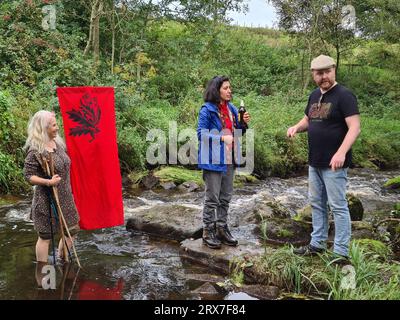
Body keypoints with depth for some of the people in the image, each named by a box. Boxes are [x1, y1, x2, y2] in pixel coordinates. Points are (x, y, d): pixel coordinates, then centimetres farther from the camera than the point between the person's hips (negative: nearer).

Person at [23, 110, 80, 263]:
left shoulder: (58, 143, 3)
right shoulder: (35, 150, -18)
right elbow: (28, 175, -18)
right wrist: (48, 182, -28)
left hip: (65, 197, 7)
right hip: (47, 200, -7)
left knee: (72, 230, 16)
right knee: (46, 236, 6)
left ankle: (61, 260, 36)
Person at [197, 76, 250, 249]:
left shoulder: (231, 109, 11)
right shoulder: (207, 110, -10)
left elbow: (237, 132, 17)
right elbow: (201, 133, -15)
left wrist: (244, 123, -2)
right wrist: (222, 137, -25)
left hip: (229, 159, 7)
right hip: (213, 160, -7)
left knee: (226, 197, 14)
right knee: (212, 198, 1)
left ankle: (222, 229, 26)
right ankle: (208, 232, 13)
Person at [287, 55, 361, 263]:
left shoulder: (344, 95, -12)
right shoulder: (314, 96, 12)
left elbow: (354, 128, -19)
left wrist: (341, 153, -31)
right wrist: (296, 127, 2)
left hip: (334, 164, -8)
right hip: (315, 162, 8)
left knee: (338, 206, -2)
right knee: (317, 204, 15)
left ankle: (341, 252, 7)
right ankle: (317, 244, 28)